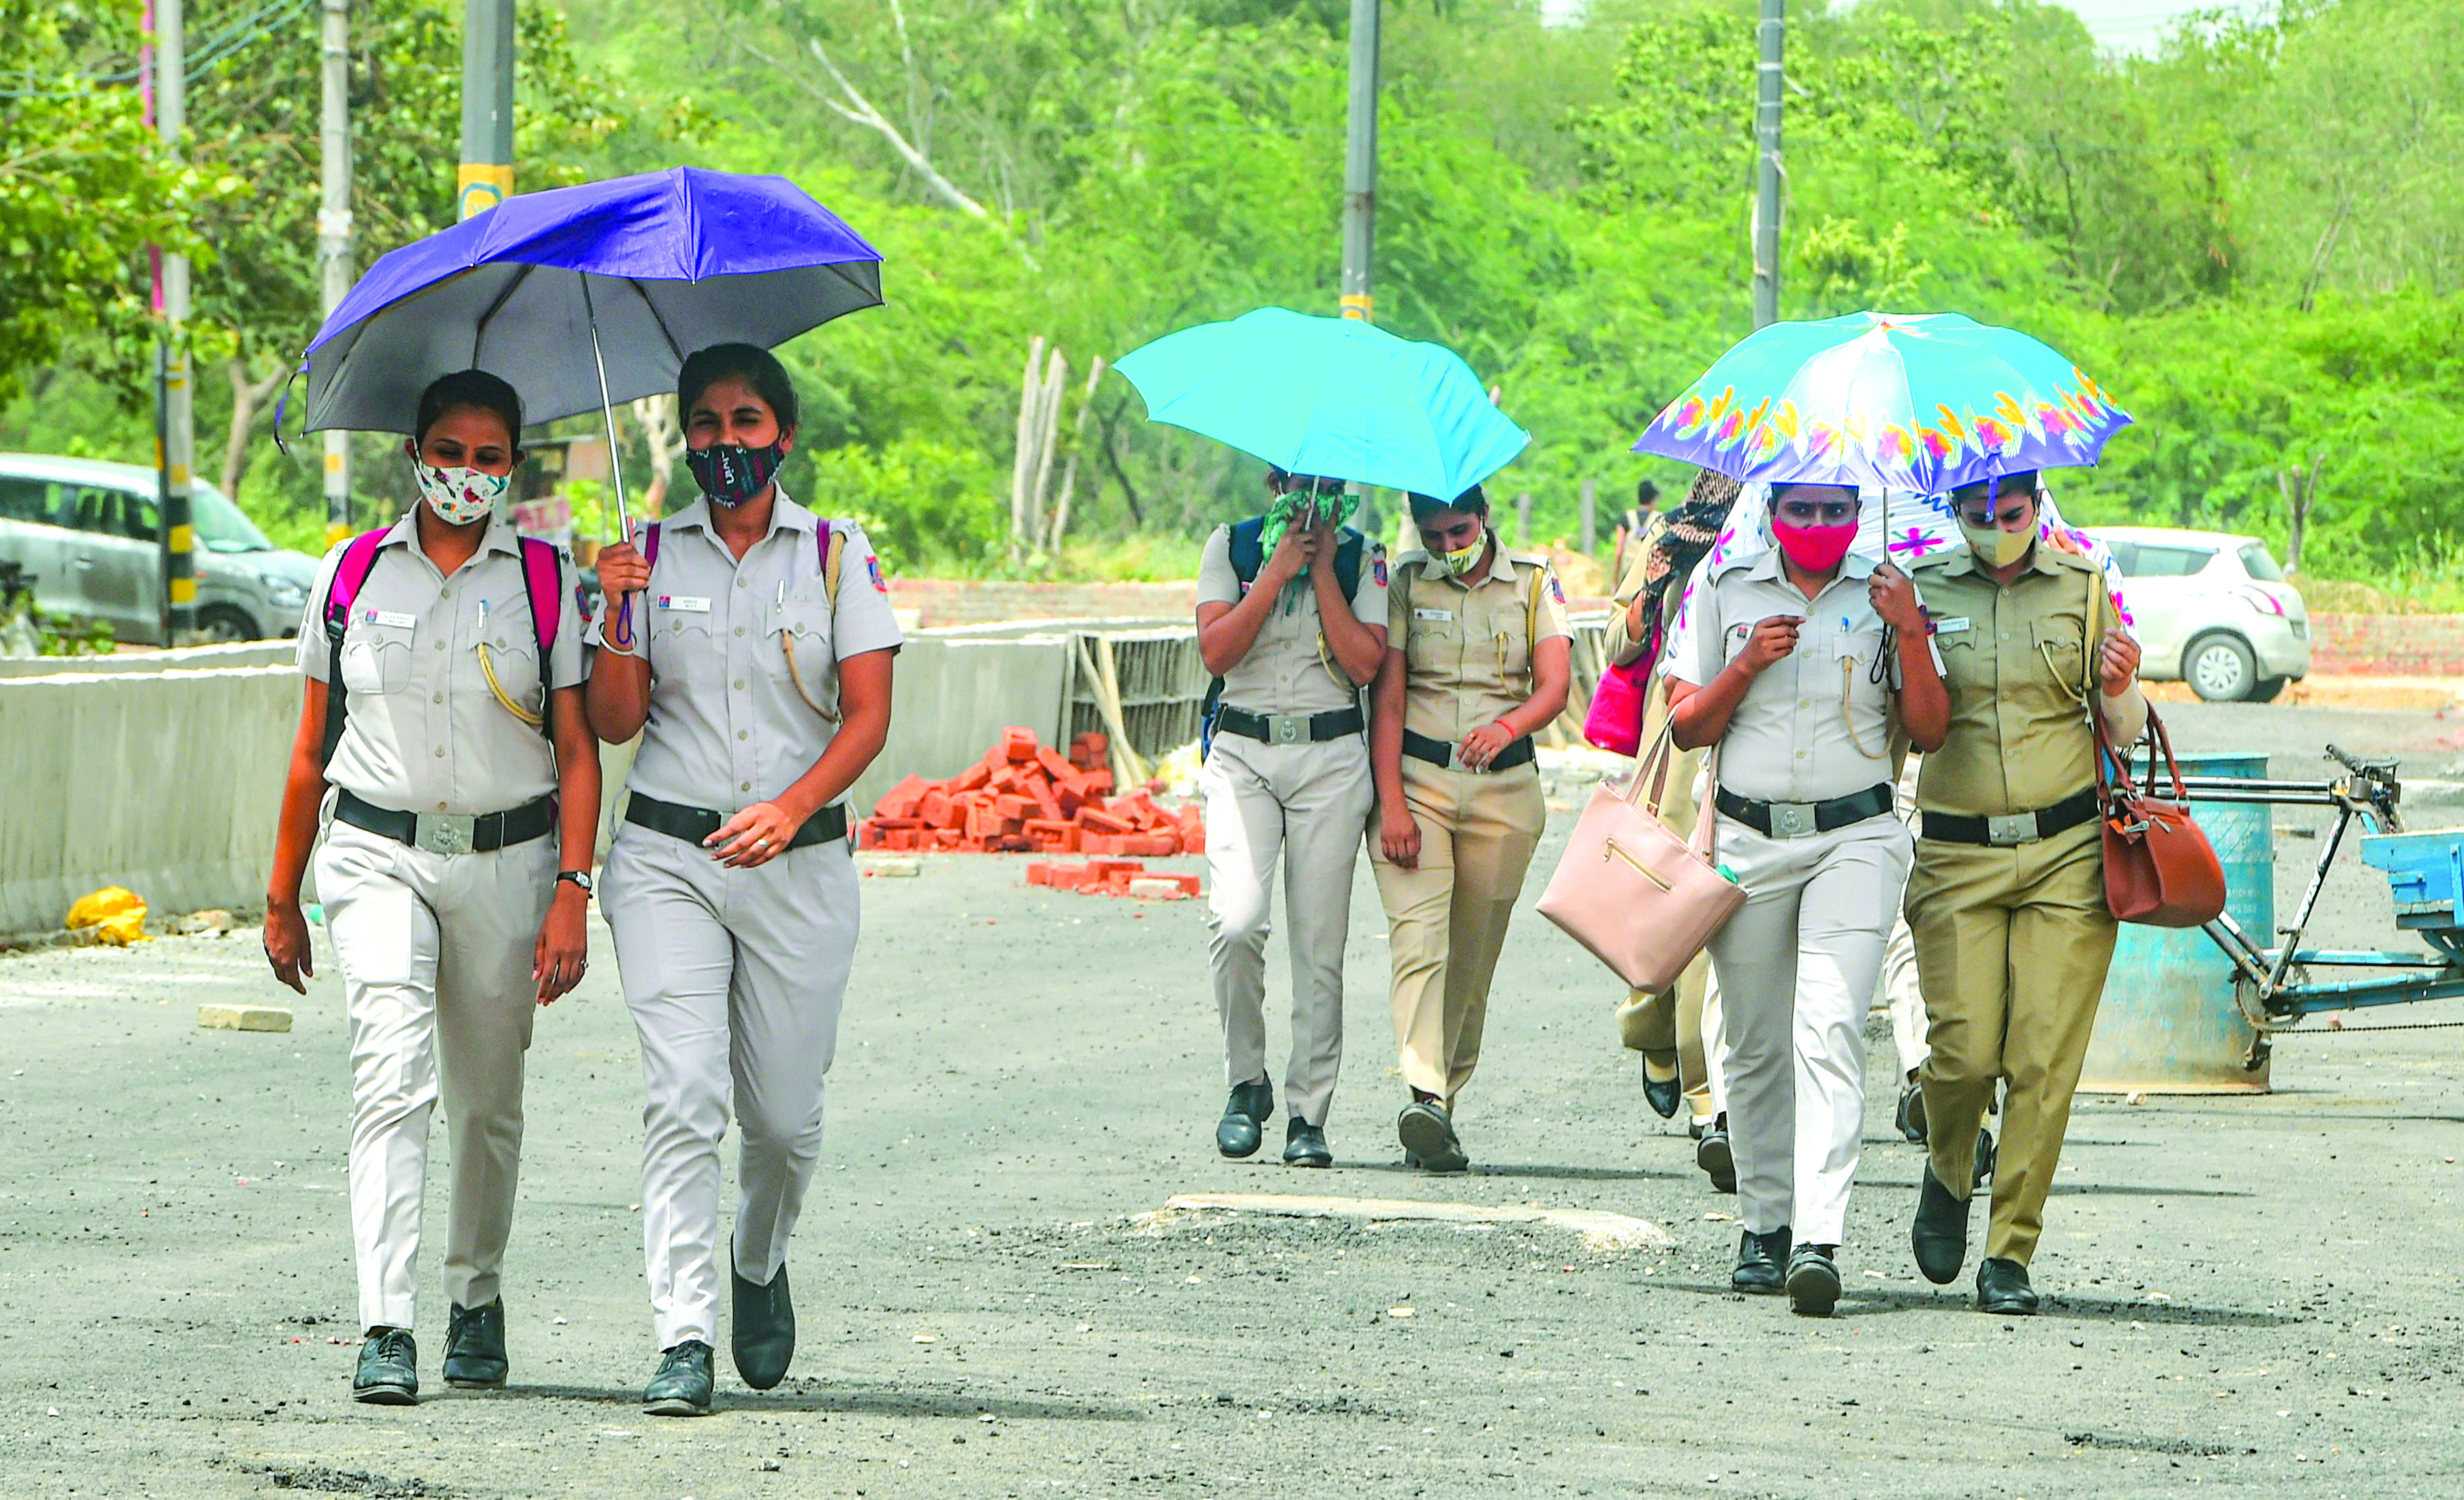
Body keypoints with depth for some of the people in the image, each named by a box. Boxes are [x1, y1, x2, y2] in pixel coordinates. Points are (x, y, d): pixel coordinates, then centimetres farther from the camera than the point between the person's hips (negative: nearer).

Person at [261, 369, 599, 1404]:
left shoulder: (546, 582, 3)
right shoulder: (354, 575, 6)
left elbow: (577, 752, 1)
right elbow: (312, 748, 12)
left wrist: (571, 892, -9)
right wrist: (282, 900, 14)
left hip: (506, 861, 1)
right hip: (378, 856, -1)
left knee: (487, 1101, 11)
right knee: (392, 1080, -18)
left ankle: (476, 1300, 32)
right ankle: (386, 1330, -25)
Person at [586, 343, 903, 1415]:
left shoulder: (836, 554, 5)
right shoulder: (651, 556, 7)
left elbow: (868, 717, -1)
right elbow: (617, 723, 5)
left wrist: (792, 807, -17)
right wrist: (615, 621, -12)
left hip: (798, 862, 0)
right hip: (667, 859, 0)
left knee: (784, 1113, 5)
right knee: (683, 1096, -14)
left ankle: (760, 1268, 36)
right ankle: (683, 1340, -17)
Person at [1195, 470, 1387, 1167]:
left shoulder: (1364, 559, 7)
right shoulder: (1231, 547, 7)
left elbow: (1365, 664, -6)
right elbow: (1216, 650, -5)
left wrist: (1323, 572, -6)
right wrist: (1279, 570, -8)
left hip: (1332, 757, 0)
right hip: (1243, 752, 0)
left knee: (1319, 944, -3)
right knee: (1236, 922, -18)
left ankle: (1308, 1114, 3)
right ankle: (1247, 1079, 2)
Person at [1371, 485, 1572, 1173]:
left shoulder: (1533, 584, 7)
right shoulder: (1406, 583, 5)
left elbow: (1553, 688, -4)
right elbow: (1389, 701, 0)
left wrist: (1507, 726, -26)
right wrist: (1392, 803, -11)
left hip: (1504, 786, 2)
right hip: (1416, 778, -1)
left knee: (1473, 961, 4)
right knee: (1418, 941, -18)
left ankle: (1446, 1102, 13)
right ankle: (1424, 1097, -31)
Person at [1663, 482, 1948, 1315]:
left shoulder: (1885, 595, 8)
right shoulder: (1725, 591, 9)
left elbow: (1929, 732, 5)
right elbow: (1686, 727, 7)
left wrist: (1911, 634, -8)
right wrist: (1747, 665, -8)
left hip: (1855, 838, -2)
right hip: (1749, 836, 2)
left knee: (1830, 1026, -18)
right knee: (1757, 1044, 5)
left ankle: (1819, 1240, -26)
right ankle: (1764, 1227, 21)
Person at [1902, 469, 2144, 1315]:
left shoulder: (2083, 591, 8)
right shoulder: (1921, 592, 5)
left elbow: (2126, 736, 11)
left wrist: (2119, 693, -11)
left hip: (2066, 853, 0)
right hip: (1956, 856, 0)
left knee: (2044, 1061, -7)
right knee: (1965, 1049, -9)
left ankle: (2011, 1253, 2)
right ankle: (1948, 1174, 24)